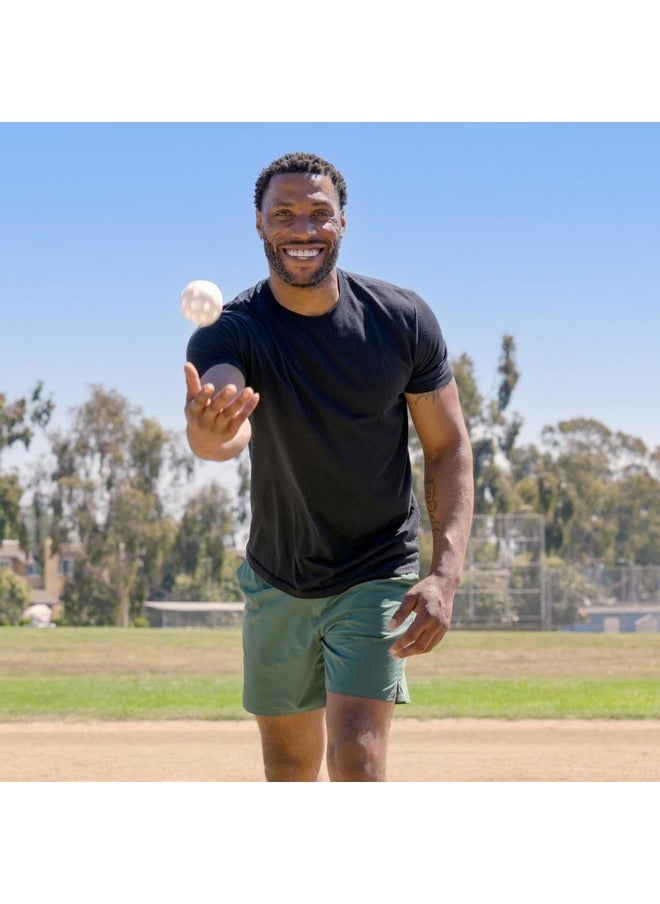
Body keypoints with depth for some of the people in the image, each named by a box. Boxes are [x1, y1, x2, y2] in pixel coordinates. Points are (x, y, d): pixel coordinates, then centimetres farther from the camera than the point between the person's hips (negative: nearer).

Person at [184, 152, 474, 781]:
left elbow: (449, 447, -4)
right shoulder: (229, 333, -17)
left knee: (357, 759, -16)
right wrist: (211, 431, -66)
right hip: (276, 582, 2)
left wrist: (446, 574, -17)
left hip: (378, 578, -2)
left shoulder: (403, 320, -12)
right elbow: (225, 433, -39)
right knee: (289, 772, 12)